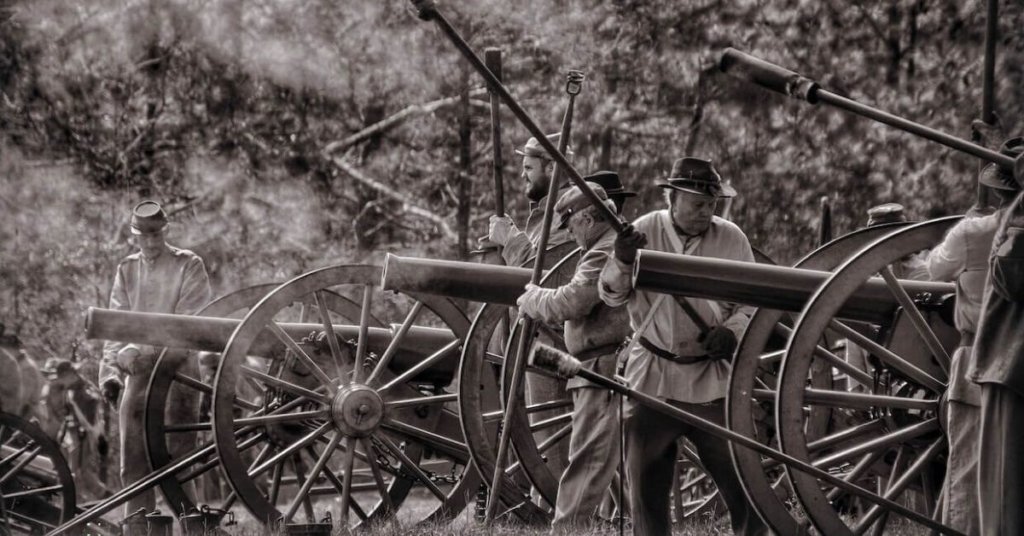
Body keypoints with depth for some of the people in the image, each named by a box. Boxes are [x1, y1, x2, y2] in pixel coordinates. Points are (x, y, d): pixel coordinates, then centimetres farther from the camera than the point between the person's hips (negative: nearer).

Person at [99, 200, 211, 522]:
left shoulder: (189, 266, -2)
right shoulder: (127, 270, 13)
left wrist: (142, 352, -22)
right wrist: (109, 371, -8)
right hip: (137, 374, 5)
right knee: (133, 464, 4)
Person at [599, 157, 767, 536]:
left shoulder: (731, 238, -1)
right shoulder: (645, 231, -2)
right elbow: (611, 295, -1)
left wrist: (732, 331, -14)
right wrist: (622, 262, -21)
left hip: (712, 380, 0)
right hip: (653, 377, 1)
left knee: (740, 477, -2)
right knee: (646, 482, 8)